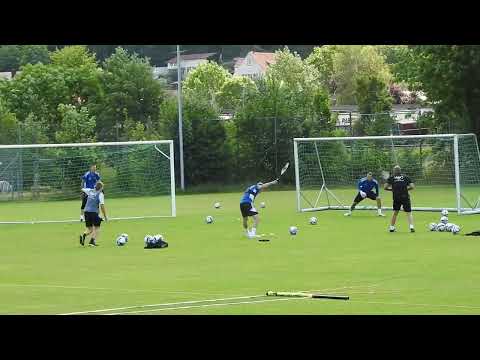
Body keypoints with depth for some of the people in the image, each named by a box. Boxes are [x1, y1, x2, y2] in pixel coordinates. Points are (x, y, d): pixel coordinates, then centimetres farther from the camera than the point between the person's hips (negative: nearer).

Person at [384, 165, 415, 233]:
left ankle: (392, 227, 21)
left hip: (396, 198, 1)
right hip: (405, 196, -1)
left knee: (395, 212, 19)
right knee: (409, 213, 3)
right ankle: (411, 226, -15)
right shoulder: (405, 177, 8)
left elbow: (385, 187, 2)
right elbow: (412, 186, 3)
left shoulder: (391, 178, 8)